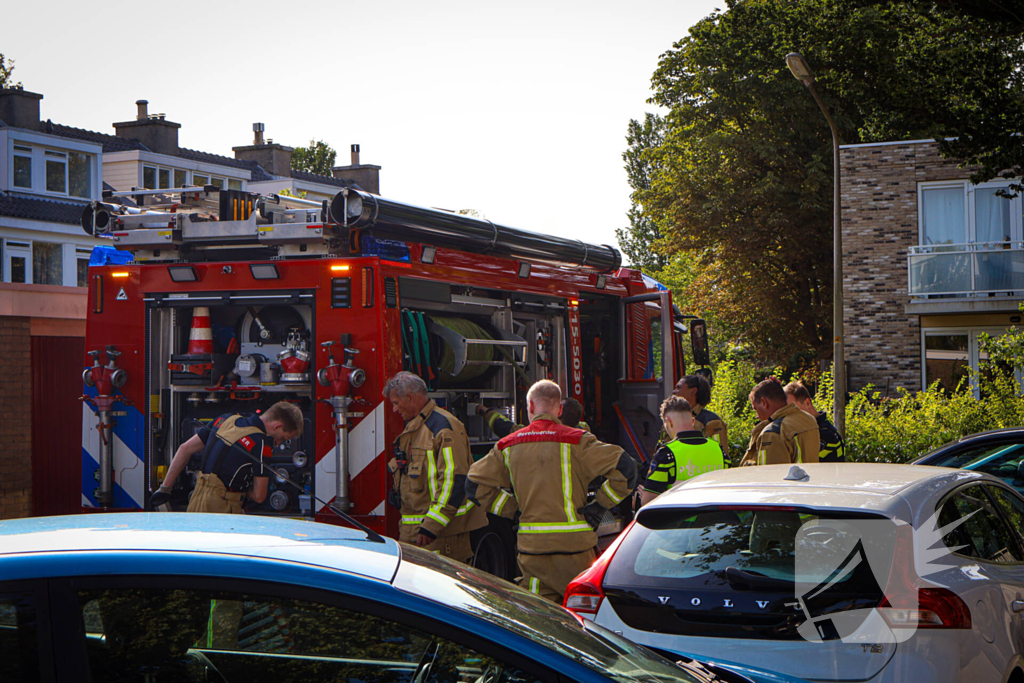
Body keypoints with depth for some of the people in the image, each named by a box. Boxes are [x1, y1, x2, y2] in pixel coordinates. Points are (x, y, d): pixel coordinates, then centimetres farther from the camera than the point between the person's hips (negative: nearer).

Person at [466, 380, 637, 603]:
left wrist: (514, 509, 10)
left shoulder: (508, 446, 6)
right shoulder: (576, 442, -5)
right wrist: (600, 505, 0)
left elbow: (475, 486, 8)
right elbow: (625, 468, -11)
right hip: (574, 545, -3)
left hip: (531, 545, 3)